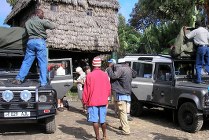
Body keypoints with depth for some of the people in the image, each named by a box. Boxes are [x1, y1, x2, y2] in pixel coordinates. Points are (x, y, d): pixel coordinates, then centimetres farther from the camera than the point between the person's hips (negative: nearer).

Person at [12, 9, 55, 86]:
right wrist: (47, 22, 19)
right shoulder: (42, 21, -3)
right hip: (40, 41, -5)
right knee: (42, 63, -2)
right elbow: (52, 27, -2)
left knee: (26, 61, 9)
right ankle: (43, 82, -3)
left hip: (30, 41, 5)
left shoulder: (27, 22, 14)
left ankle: (19, 79, 6)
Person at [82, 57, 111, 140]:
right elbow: (108, 88, 6)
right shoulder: (105, 75, -1)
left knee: (95, 121, 3)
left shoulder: (89, 75, -11)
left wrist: (85, 101, 3)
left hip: (93, 101, -4)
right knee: (102, 120, 16)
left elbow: (86, 90, -8)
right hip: (103, 101, 4)